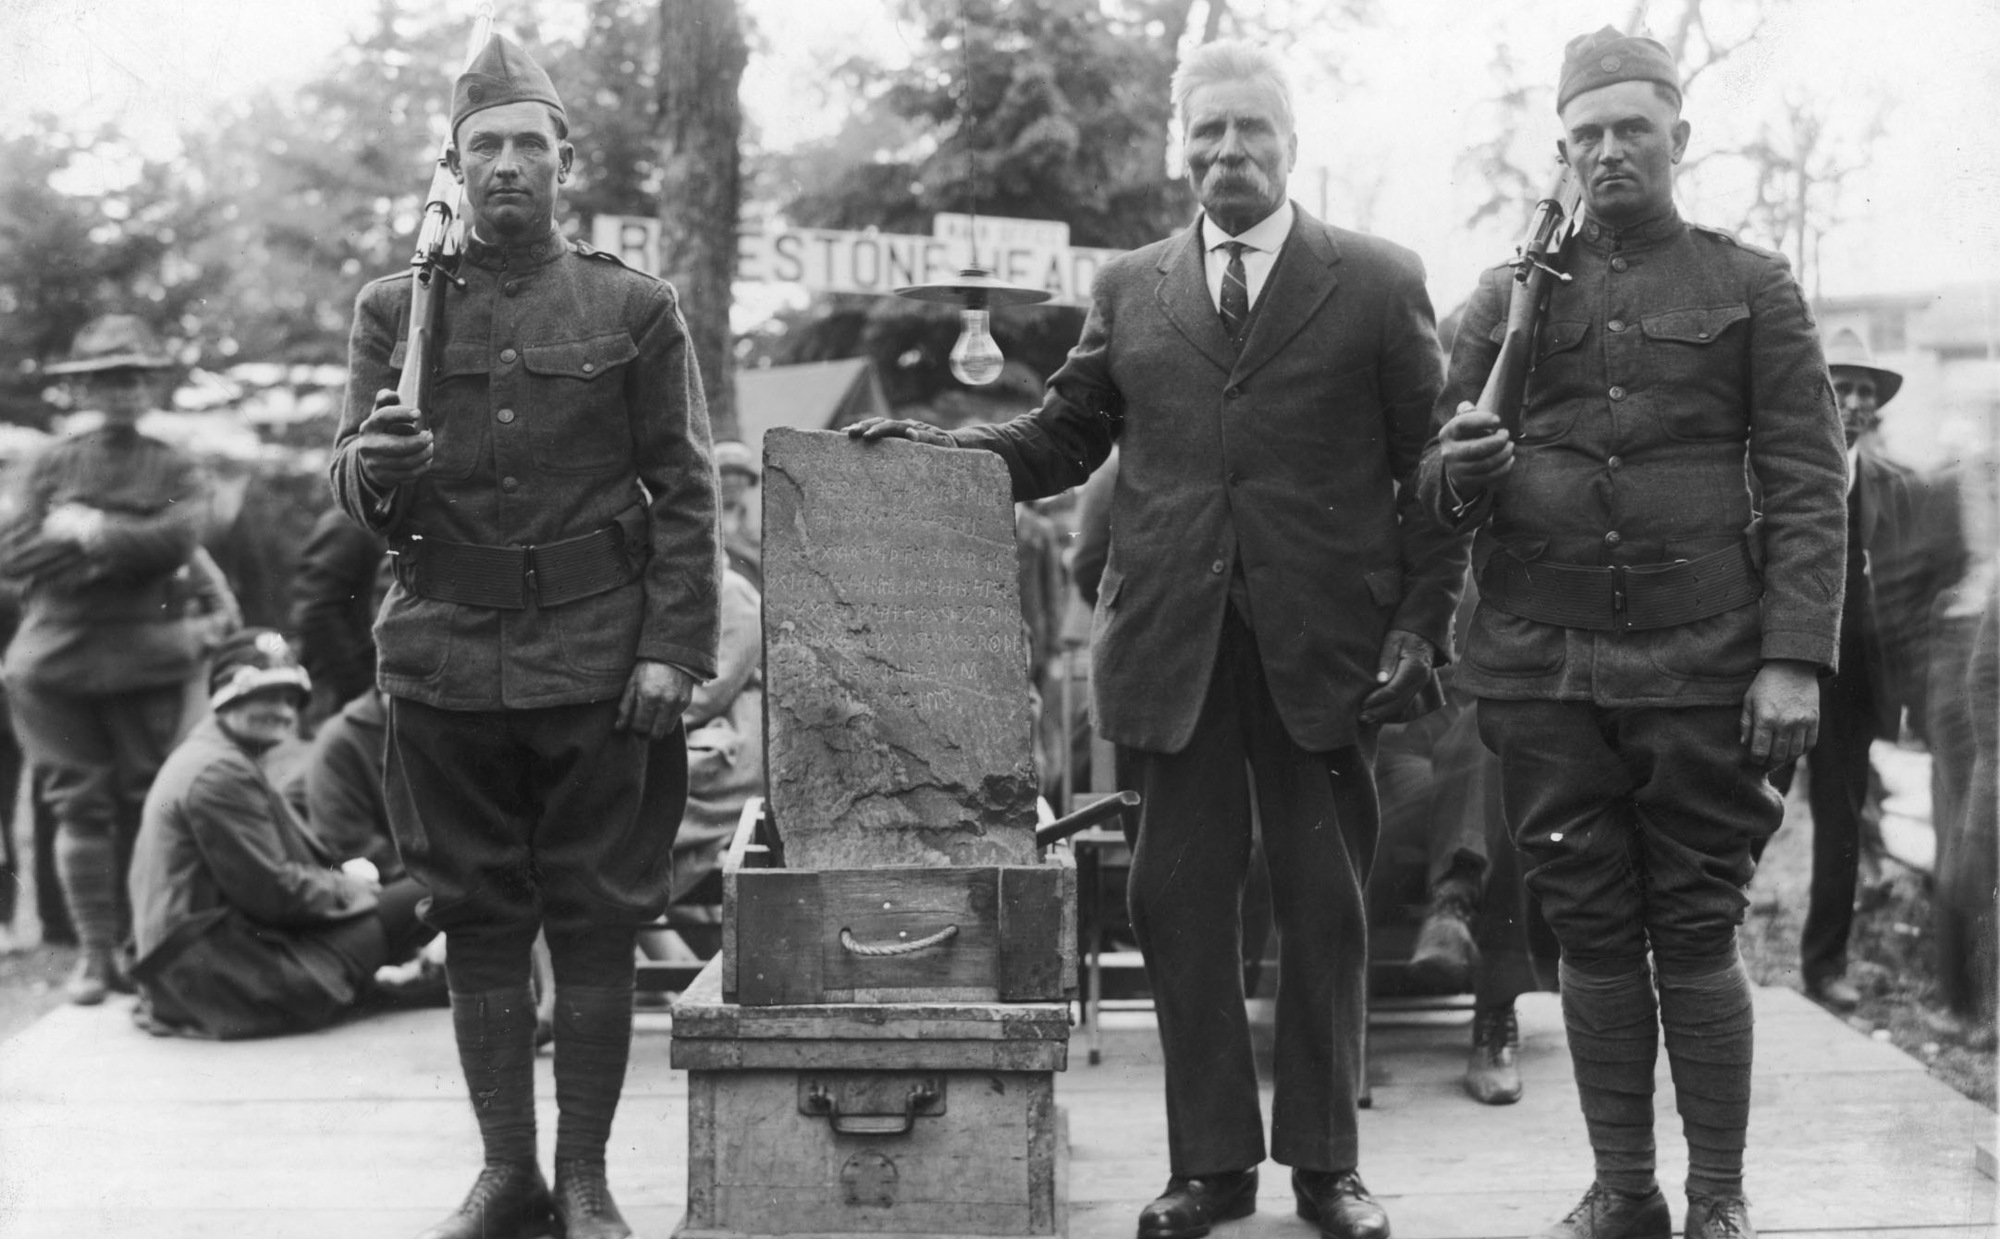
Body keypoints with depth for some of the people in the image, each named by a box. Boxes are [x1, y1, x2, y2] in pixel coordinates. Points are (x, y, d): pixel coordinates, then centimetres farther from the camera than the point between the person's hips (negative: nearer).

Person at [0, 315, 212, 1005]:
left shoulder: (174, 470, 8)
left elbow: (175, 542, -10)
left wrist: (86, 534, -10)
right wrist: (122, 543, -10)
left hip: (147, 659, 0)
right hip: (56, 657, 0)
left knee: (144, 804, 2)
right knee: (80, 805, -1)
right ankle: (93, 952, 4)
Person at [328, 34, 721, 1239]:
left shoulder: (636, 309, 4)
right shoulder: (396, 308, 9)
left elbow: (686, 496, 2)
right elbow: (356, 493, 7)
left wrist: (674, 651, -7)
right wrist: (376, 470, -17)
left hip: (598, 668, -2)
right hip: (448, 663, 2)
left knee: (596, 925, 2)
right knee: (479, 924, 7)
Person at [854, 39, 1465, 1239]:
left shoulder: (1379, 282, 3)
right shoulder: (1130, 289, 11)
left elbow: (1434, 470, 2)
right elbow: (1063, 438, 13)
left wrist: (1421, 624, -6)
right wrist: (944, 447, -3)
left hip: (1323, 647, -2)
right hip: (1172, 646, 2)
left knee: (1325, 908, 6)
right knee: (1181, 902, 5)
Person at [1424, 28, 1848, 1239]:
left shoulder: (1754, 287, 6)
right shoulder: (1509, 294, 12)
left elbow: (1810, 487, 0)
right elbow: (1437, 485, 12)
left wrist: (1796, 662, -10)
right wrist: (1460, 472, -13)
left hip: (1701, 667, -2)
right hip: (1543, 669, 2)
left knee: (1698, 931, 1)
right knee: (1593, 931, 6)